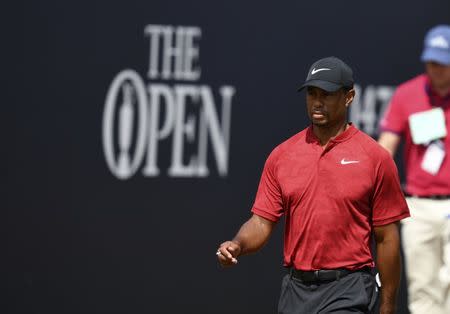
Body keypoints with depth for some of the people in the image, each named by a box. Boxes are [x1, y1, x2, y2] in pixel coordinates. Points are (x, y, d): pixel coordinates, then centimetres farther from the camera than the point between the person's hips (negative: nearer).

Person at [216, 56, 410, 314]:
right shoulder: (281, 156, 7)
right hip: (295, 290, 4)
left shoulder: (375, 157, -3)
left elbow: (386, 238, -1)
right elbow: (262, 221, 7)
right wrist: (237, 245, -15)